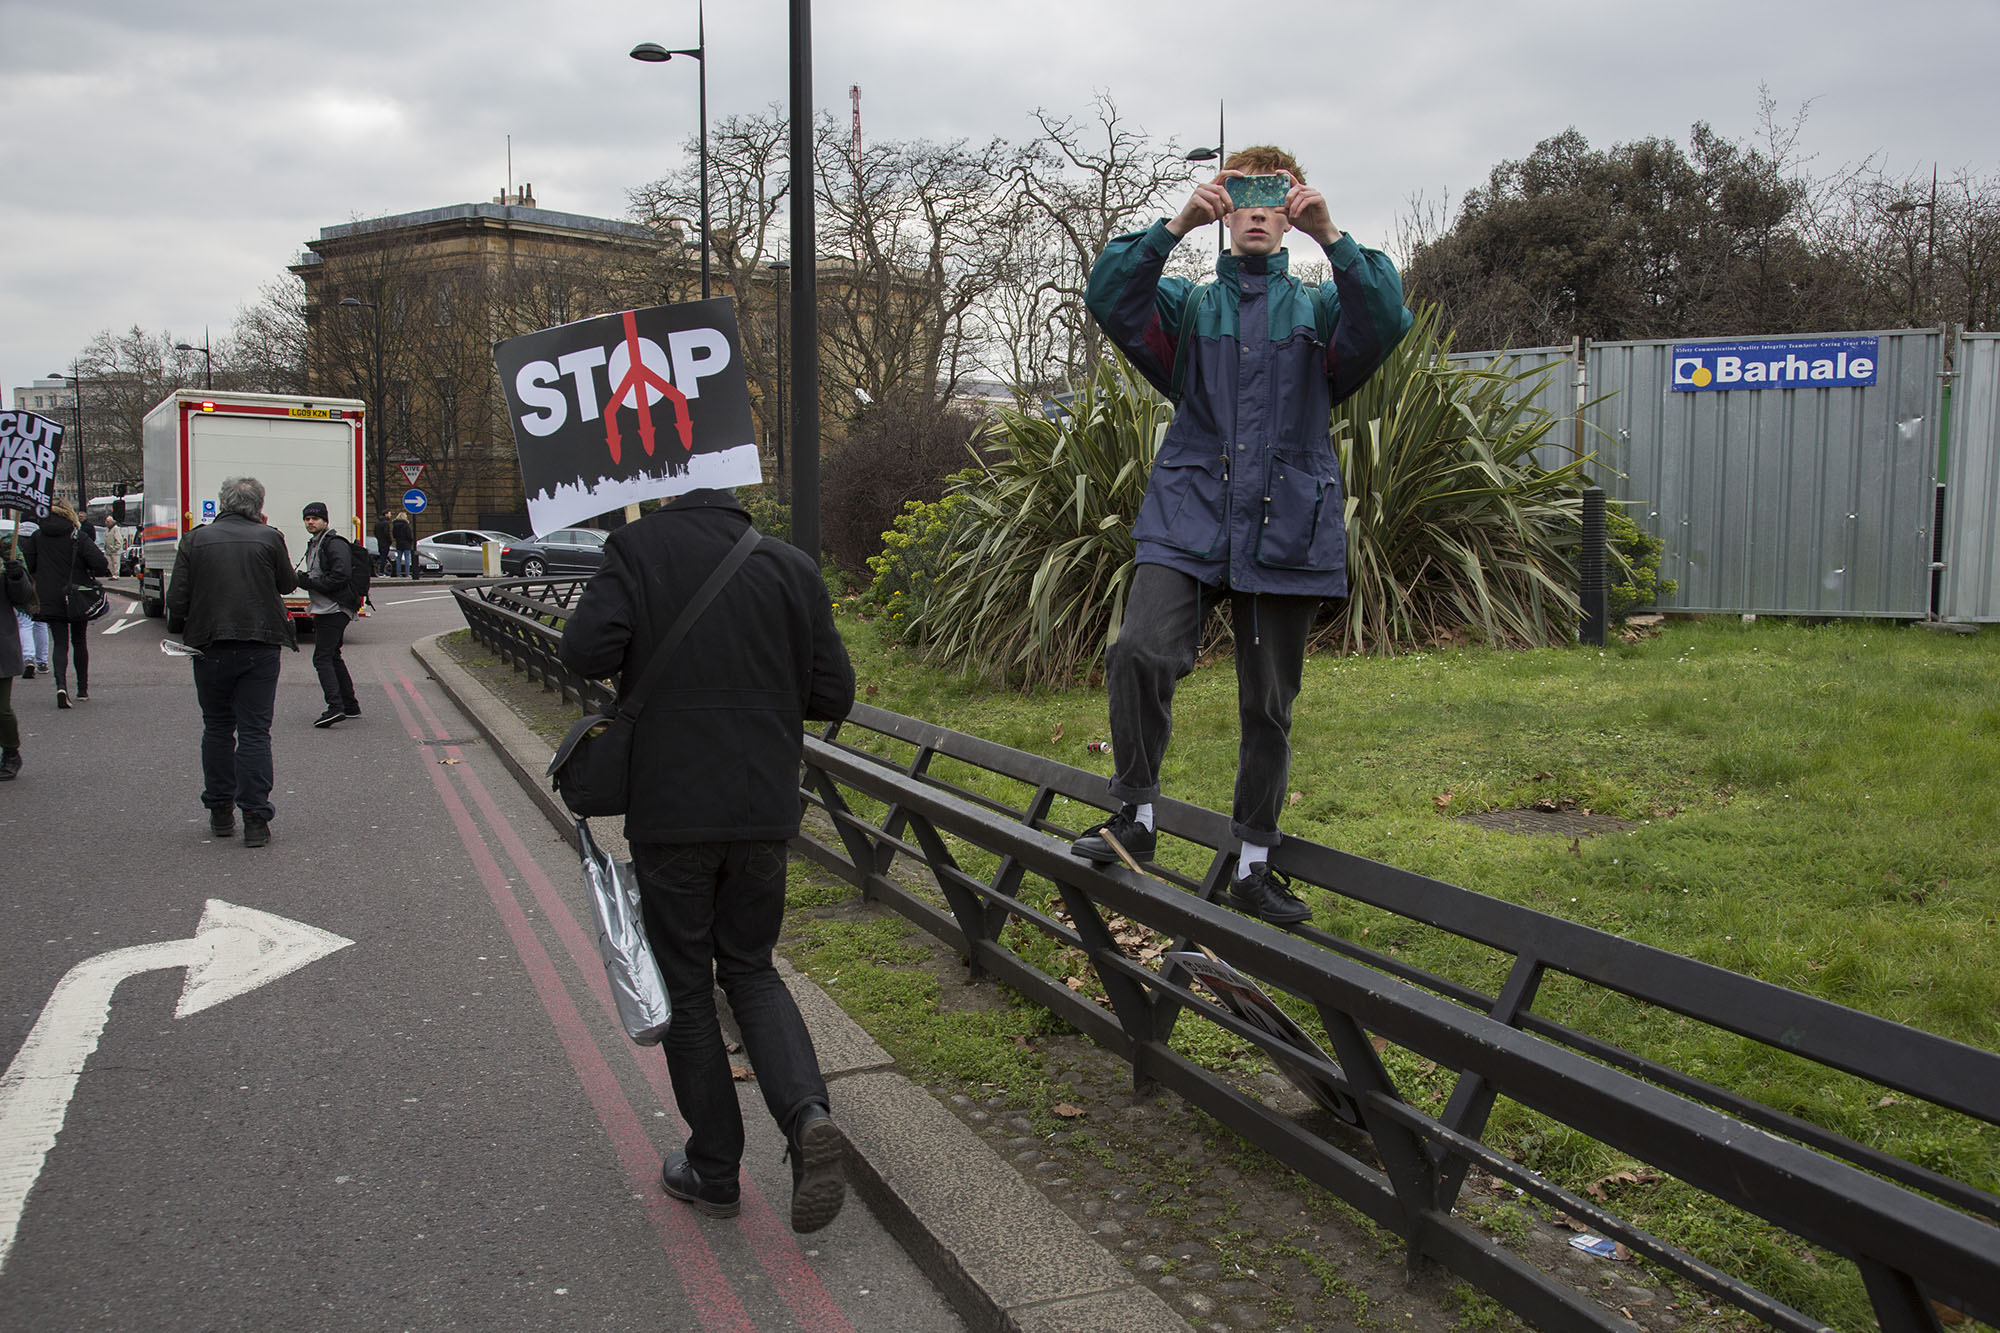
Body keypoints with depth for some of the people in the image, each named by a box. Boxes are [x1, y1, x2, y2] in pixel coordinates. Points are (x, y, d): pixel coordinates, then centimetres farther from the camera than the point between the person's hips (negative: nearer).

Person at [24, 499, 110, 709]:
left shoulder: (37, 537, 0)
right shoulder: (78, 537, -9)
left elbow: (26, 564, 1)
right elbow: (99, 562, -18)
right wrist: (94, 574, 3)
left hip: (49, 600, 1)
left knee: (60, 643, 3)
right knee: (79, 642, 13)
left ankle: (61, 685, -20)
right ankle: (82, 690, 17)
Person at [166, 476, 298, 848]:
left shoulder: (195, 540, 0)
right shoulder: (269, 539, -4)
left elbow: (177, 597, -1)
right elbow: (287, 584, 10)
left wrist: (178, 633, 16)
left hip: (210, 646, 1)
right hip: (260, 648, -1)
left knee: (217, 729, 15)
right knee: (255, 731, 1)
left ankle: (220, 813, 21)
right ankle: (255, 818, -3)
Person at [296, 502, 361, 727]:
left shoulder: (335, 544, -13)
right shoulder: (313, 544, 18)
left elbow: (340, 577, -22)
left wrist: (309, 582, -17)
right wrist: (304, 579, 2)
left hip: (334, 609, -11)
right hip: (323, 608, 11)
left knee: (322, 658, -14)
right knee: (333, 657, 16)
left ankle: (335, 706, -20)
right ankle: (350, 705, 23)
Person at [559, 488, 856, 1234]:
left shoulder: (639, 549, -8)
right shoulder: (793, 568, 2)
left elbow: (588, 651, -19)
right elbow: (834, 694, 2)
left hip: (670, 813, -3)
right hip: (765, 812, 3)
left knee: (684, 985, 11)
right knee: (751, 969, 19)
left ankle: (714, 1170, 20)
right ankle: (806, 1112, -4)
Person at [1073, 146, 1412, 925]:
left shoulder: (1319, 309, 13)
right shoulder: (1188, 306, 13)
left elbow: (1384, 322, -9)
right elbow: (1109, 298, -7)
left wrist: (1332, 237, -19)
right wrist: (1176, 224, -18)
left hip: (1285, 531, 1)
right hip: (1189, 520, -1)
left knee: (1269, 706, 7)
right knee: (1141, 651, -26)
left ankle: (1253, 867, 21)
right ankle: (1136, 817, -7)